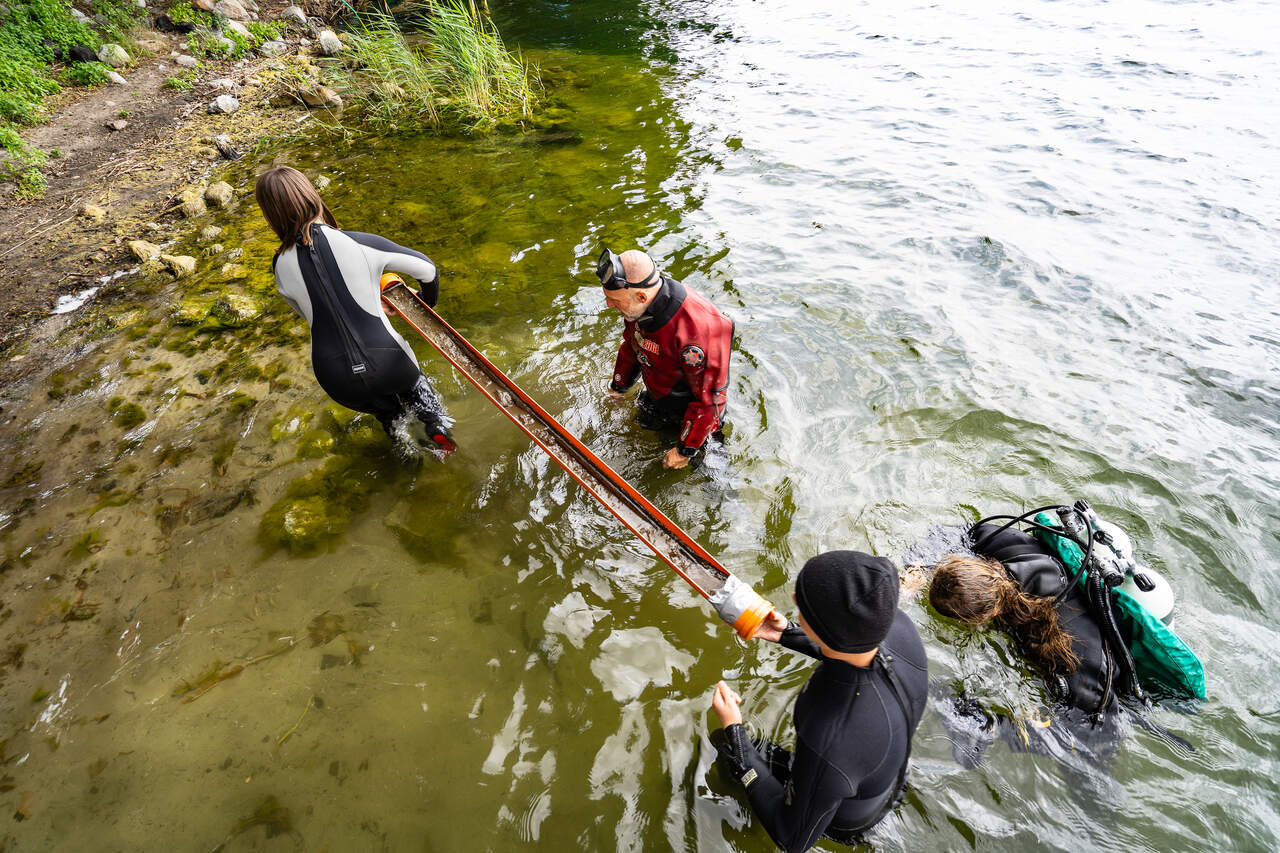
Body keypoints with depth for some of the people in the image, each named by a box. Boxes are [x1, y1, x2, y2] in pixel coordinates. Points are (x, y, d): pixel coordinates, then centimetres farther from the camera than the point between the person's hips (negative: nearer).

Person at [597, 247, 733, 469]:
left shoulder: (698, 330, -45)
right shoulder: (638, 306, -20)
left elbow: (709, 397, -34)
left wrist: (685, 451, -25)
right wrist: (618, 387, 18)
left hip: (690, 403, -6)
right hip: (657, 394, 7)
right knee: (647, 422, 28)